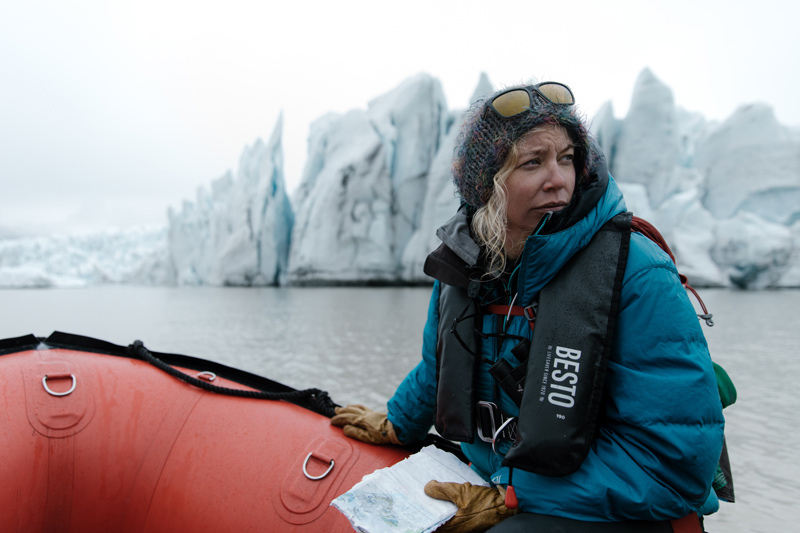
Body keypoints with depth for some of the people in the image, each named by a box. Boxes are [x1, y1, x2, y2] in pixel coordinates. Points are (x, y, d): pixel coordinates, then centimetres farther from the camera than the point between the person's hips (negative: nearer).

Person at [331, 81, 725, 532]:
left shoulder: (639, 276, -20)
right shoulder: (466, 265, -1)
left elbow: (678, 457, -21)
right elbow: (440, 368, 19)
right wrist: (394, 426, 33)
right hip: (490, 485, 6)